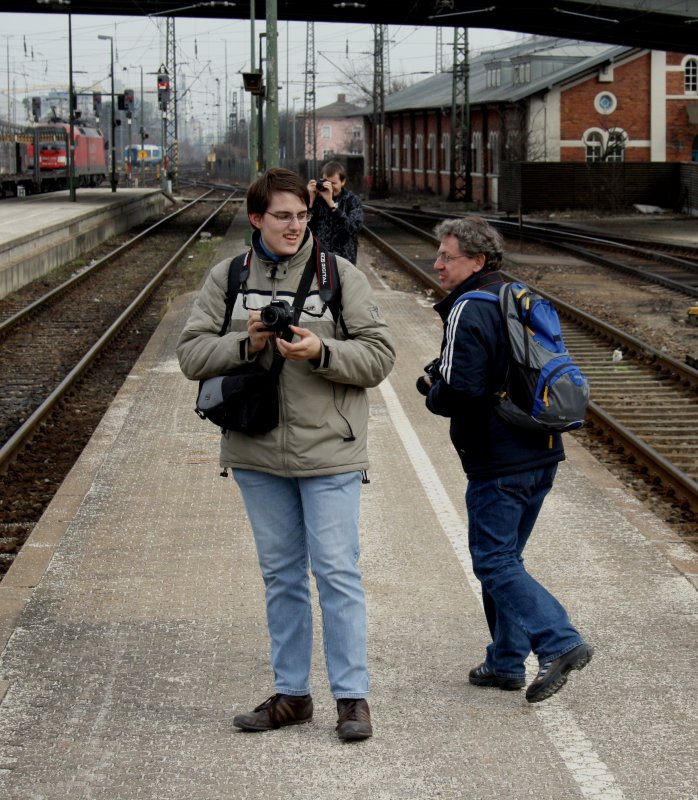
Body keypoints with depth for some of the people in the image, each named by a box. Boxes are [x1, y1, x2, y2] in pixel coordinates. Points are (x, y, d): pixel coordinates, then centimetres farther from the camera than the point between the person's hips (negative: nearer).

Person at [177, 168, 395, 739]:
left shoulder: (341, 276, -3)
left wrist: (321, 351, -21)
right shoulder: (227, 279, 5)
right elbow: (192, 353, 1)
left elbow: (379, 356, -5)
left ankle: (353, 696, 5)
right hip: (257, 453, 3)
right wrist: (245, 344, -16)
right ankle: (291, 693, 23)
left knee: (338, 572, -3)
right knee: (281, 574, 13)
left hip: (328, 452, -3)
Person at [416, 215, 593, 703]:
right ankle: (507, 662, 22)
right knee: (505, 557, 17)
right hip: (541, 455, 9)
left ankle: (561, 644, -13)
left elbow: (461, 391, -24)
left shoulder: (468, 311, -16)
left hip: (498, 464, -9)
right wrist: (440, 378, 13)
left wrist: (433, 392, -2)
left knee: (495, 563, -3)